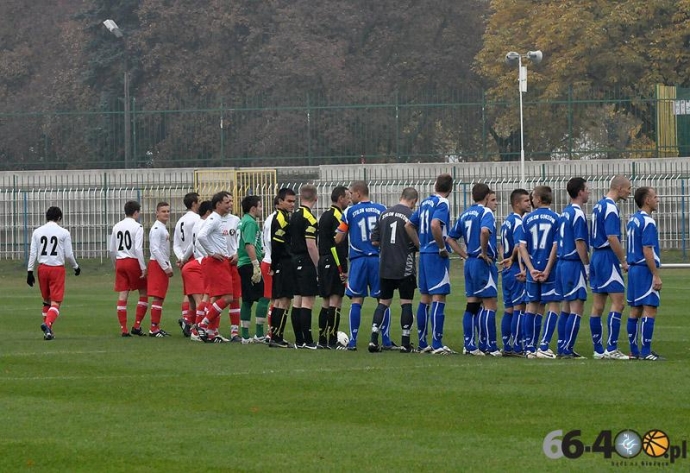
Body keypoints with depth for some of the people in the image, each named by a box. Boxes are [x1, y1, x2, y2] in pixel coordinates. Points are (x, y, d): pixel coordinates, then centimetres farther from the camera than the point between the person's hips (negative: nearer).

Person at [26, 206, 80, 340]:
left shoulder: (37, 232, 5)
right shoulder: (63, 233, -3)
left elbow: (33, 253, 1)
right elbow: (68, 254, -1)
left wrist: (30, 271, 4)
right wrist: (76, 267, 15)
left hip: (43, 268, 4)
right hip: (57, 268, -4)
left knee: (47, 300, 18)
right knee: (56, 302, -5)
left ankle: (48, 330, 18)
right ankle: (48, 324, -29)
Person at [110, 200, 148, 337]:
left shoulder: (117, 227, 9)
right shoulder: (137, 227, -9)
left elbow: (112, 250, 13)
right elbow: (138, 249, -16)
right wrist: (143, 267, -13)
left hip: (120, 262, 5)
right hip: (133, 261, -5)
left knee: (122, 296, 3)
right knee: (143, 293, 9)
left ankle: (123, 329, 0)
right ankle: (137, 326, 2)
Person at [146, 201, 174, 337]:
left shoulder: (163, 228, 18)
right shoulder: (156, 228, -13)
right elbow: (155, 249, -20)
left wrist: (169, 266, 19)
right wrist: (166, 267, -19)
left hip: (163, 265, 10)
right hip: (157, 265, -10)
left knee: (160, 297, 11)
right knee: (158, 297, -10)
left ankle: (157, 327, 15)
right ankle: (153, 329, -10)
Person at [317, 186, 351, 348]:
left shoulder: (325, 216, 17)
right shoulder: (338, 216, -12)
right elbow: (340, 245, -19)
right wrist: (344, 270, -19)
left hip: (323, 261, 9)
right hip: (334, 263, -9)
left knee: (326, 302, 12)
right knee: (336, 301, -8)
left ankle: (322, 339, 13)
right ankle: (332, 341, -11)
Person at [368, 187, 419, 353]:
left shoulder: (384, 214, 6)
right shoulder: (411, 216, -11)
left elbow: (374, 241, 8)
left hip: (385, 267, 5)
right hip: (405, 268, -5)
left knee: (383, 302, 12)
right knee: (406, 303, 3)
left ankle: (374, 340, 3)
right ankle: (405, 343, 3)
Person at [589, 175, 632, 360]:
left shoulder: (599, 205, 16)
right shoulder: (610, 207, -14)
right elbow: (612, 238, -21)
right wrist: (623, 261, -13)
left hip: (596, 256, 10)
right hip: (607, 258, -10)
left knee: (598, 306, 9)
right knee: (618, 302, -9)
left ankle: (598, 350, 11)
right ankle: (611, 349, -14)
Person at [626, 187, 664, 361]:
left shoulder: (632, 220, 14)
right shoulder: (647, 222, -15)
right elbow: (647, 251, -19)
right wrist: (656, 276, -18)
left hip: (633, 268, 10)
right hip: (645, 270, -10)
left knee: (635, 310, 11)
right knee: (650, 310, -8)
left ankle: (634, 351, 13)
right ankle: (646, 352, -10)